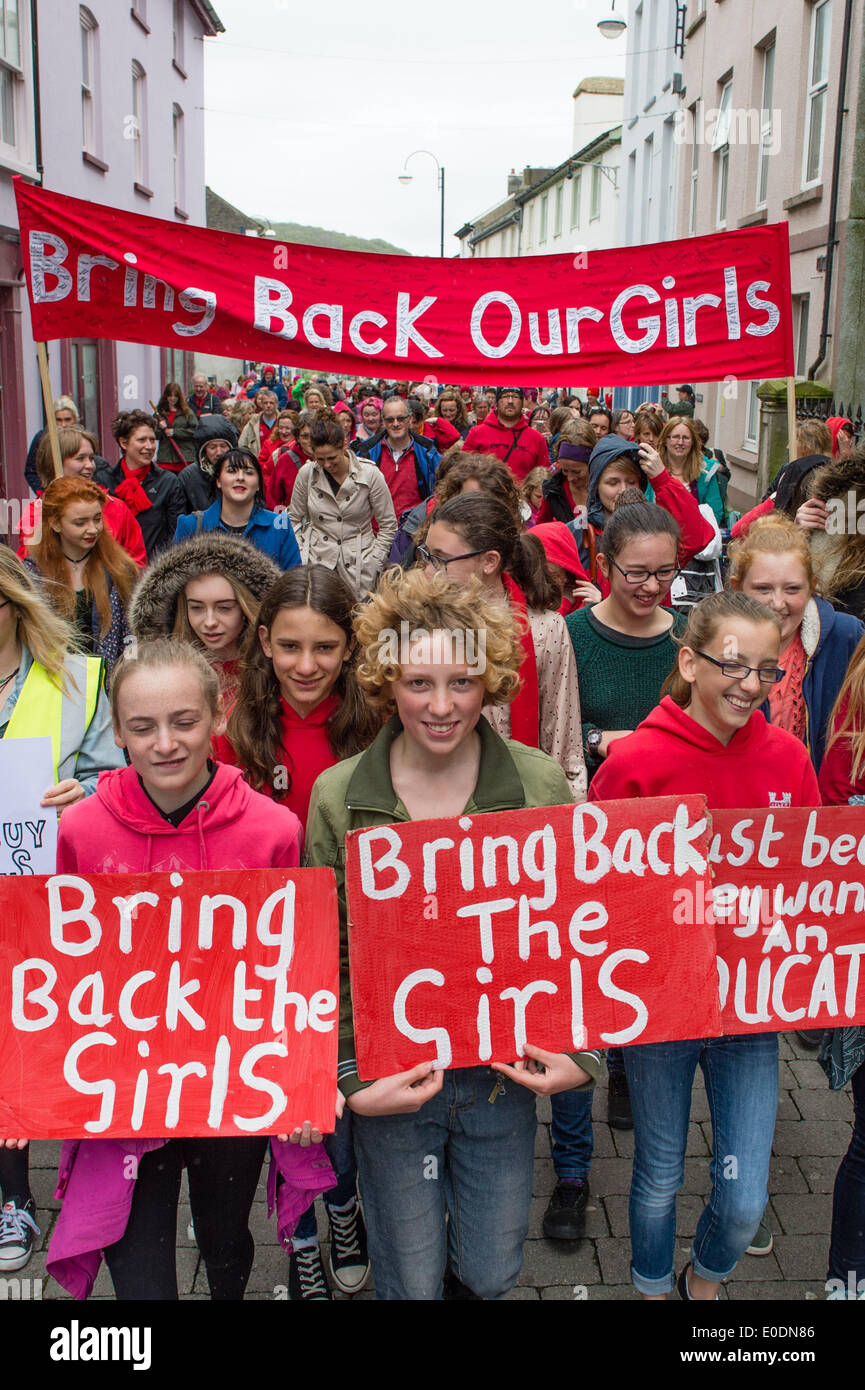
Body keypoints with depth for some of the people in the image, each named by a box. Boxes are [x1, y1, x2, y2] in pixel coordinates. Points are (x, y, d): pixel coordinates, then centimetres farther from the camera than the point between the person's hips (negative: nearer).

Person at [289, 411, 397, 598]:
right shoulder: (307, 473, 0)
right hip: (316, 562, 1)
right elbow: (294, 520, 12)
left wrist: (372, 564, -5)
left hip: (358, 566, -1)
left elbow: (388, 526, 1)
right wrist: (299, 559, 2)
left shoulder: (369, 473, -6)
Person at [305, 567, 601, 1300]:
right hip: (392, 1075, -1)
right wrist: (351, 1080, -11)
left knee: (492, 1274, 20)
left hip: (503, 1068, 1)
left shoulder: (542, 785, -8)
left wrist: (584, 1053, -8)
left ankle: (464, 1264, 54)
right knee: (411, 1281, 15)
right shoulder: (338, 795, -11)